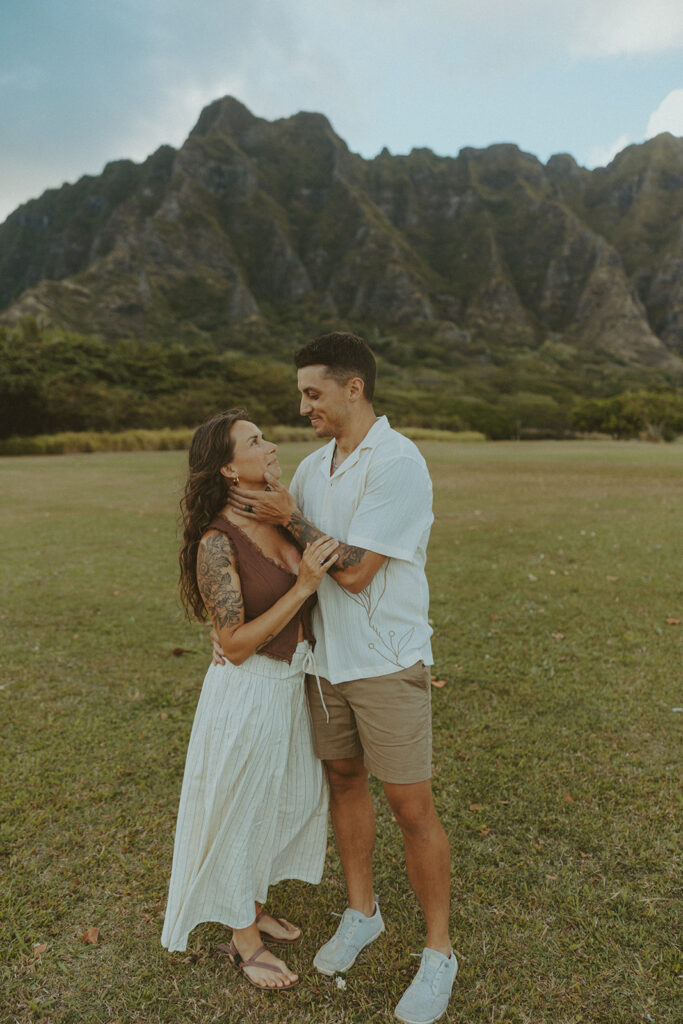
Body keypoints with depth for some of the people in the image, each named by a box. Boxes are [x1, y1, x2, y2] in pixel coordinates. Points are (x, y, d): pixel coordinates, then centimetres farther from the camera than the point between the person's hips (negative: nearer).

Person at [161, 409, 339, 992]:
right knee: (242, 813, 12)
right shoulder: (217, 542, -22)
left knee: (285, 803, 23)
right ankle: (244, 941, 37)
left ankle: (255, 911, 48)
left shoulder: (283, 522, 1)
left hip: (292, 686, 8)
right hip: (247, 695, -8)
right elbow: (236, 645, -23)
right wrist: (303, 586, -28)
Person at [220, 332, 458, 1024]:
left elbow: (354, 571, -20)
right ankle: (361, 913, 41)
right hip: (327, 656, 7)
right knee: (343, 781, 19)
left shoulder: (399, 464, -17)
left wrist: (292, 521, -12)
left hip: (387, 662, -7)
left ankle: (439, 953, 26)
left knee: (410, 806, 4)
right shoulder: (313, 466, 7)